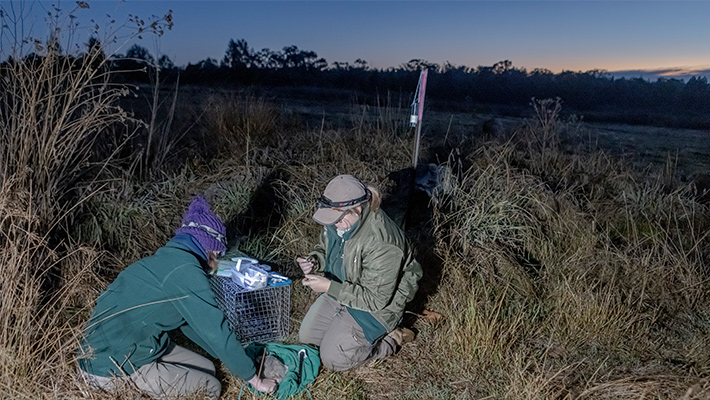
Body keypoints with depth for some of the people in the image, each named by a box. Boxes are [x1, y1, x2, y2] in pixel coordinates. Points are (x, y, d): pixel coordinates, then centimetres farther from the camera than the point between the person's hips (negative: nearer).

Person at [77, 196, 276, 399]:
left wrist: (237, 360, 19)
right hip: (111, 371, -10)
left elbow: (190, 324, 17)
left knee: (207, 368, 13)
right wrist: (255, 380, -6)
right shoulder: (185, 272, -21)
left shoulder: (166, 260, 10)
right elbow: (216, 331, -19)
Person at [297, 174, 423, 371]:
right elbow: (324, 249, 9)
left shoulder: (380, 242, -37)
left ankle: (391, 339, 7)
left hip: (377, 304, -8)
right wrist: (314, 261, -16)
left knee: (333, 358, -8)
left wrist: (329, 287, -32)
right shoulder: (339, 220, -12)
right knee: (306, 335, 11)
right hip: (341, 291, 8)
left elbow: (376, 299, -31)